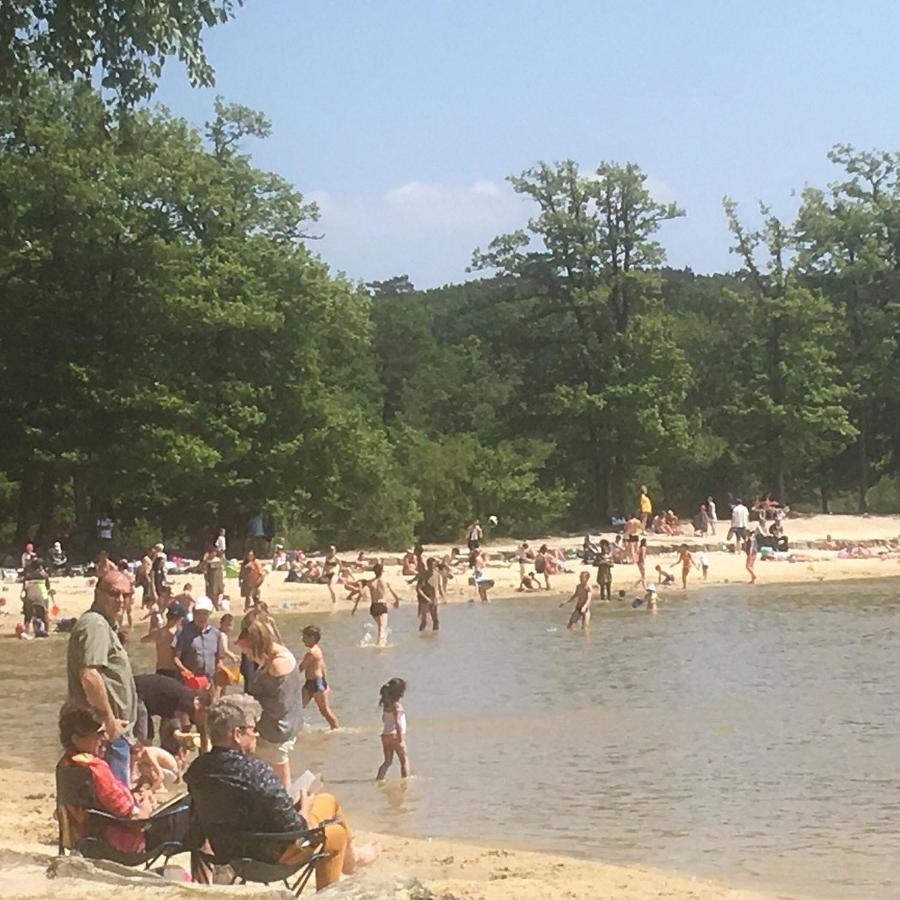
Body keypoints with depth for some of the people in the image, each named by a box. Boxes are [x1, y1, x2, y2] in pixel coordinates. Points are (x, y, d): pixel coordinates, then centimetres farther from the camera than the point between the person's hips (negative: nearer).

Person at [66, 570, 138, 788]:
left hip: (112, 729, 11)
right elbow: (89, 675, -27)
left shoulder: (105, 625, 18)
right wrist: (109, 719, -20)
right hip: (107, 730, -11)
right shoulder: (95, 625, -17)